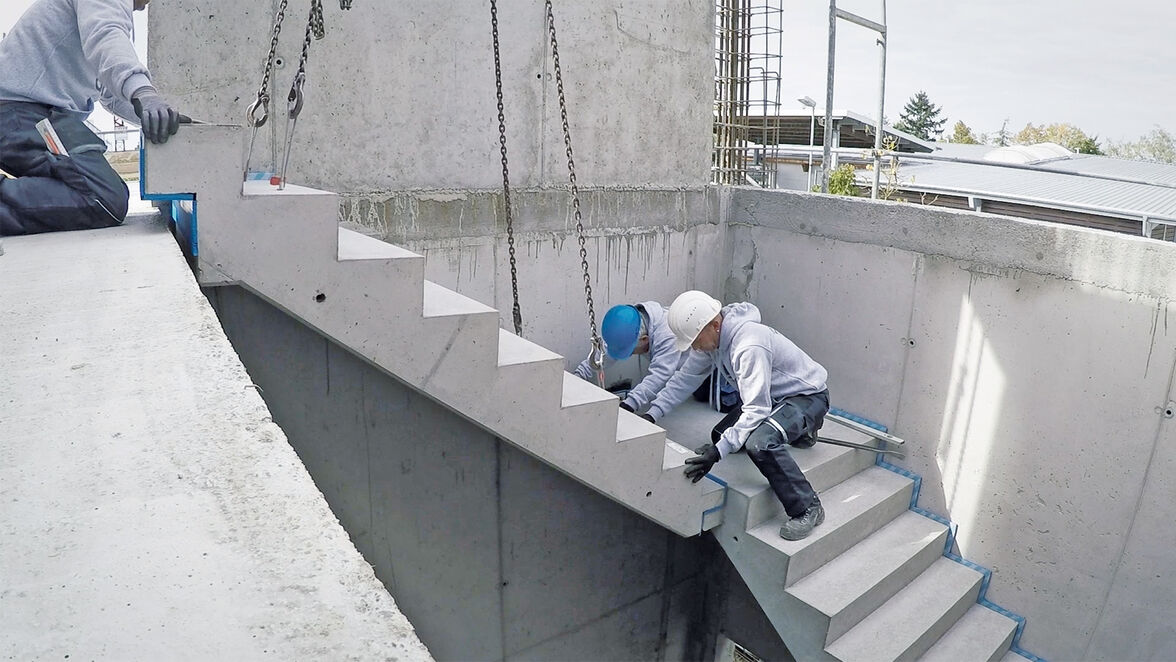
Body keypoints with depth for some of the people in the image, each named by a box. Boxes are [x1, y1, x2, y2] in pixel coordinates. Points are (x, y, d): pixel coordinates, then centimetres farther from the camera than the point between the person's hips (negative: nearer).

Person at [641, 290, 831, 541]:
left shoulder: (749, 346, -35)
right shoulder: (710, 337, -8)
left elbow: (756, 410, -37)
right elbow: (684, 379, 0)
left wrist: (719, 451, -42)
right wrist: (651, 415, -9)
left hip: (807, 396, -9)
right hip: (773, 396, 10)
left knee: (759, 442, -34)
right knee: (720, 435, 8)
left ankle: (807, 508, -15)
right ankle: (796, 430, 24)